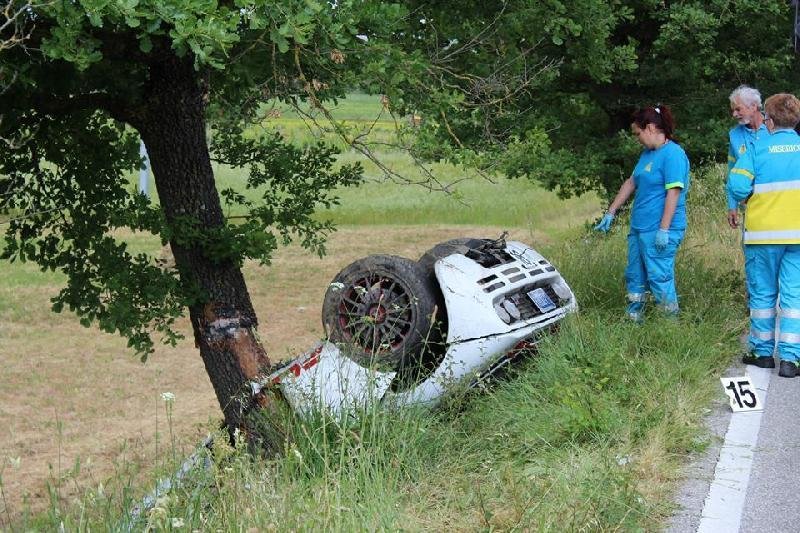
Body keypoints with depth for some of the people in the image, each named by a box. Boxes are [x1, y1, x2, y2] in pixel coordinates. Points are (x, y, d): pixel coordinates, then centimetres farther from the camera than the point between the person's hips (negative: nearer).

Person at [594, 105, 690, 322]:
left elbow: (673, 193, -18)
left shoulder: (673, 154, -13)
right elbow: (631, 183, 24)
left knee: (660, 279, -8)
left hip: (659, 230, -9)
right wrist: (610, 213, 25)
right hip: (638, 227, 9)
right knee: (634, 278, 12)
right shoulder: (647, 153, 16)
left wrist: (664, 230, -22)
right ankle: (634, 320, 20)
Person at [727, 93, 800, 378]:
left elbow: (737, 186, -14)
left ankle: (763, 352, 21)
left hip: (763, 233, -1)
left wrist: (750, 197, 7)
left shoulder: (758, 149, -6)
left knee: (762, 294, 12)